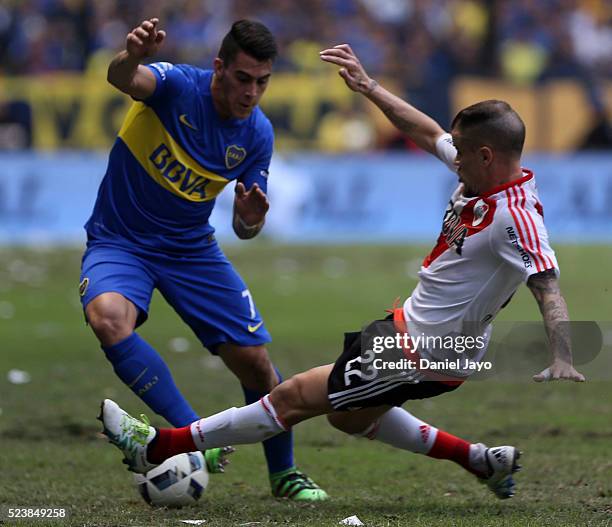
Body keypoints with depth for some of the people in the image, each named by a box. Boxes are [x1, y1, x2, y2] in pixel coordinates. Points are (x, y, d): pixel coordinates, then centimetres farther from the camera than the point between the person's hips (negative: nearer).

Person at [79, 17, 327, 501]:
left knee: (255, 362, -2)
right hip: (119, 241, -4)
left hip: (191, 248, 4)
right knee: (109, 316, -36)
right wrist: (131, 57, -68)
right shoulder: (178, 85, -20)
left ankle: (284, 474, 25)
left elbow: (244, 229, 2)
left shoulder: (257, 134, -7)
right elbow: (123, 79, -44)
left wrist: (250, 220, -23)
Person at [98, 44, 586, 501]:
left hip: (424, 357, -10)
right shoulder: (485, 173, 0)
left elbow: (547, 286, -36)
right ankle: (484, 462, 32)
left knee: (294, 397, -4)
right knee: (347, 414, 29)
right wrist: (367, 86, 15)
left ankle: (159, 447, 4)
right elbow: (427, 134, 15)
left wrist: (563, 361, -48)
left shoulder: (517, 216, -26)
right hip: (408, 327, 10)